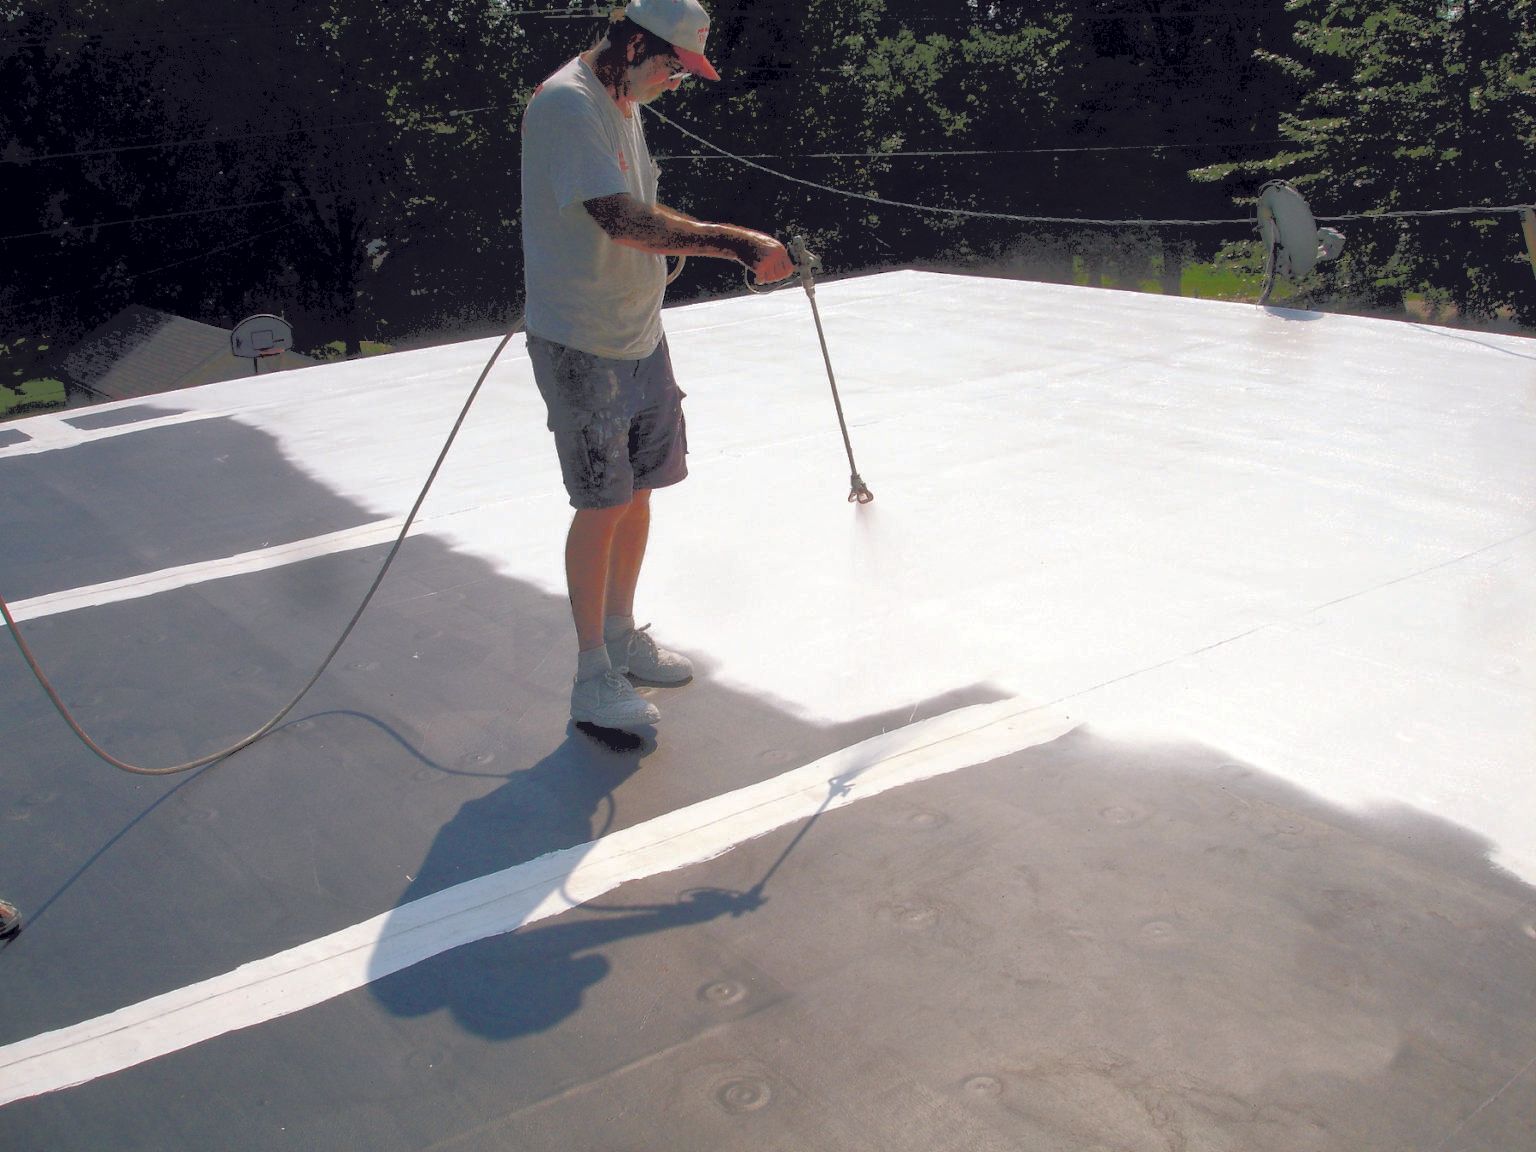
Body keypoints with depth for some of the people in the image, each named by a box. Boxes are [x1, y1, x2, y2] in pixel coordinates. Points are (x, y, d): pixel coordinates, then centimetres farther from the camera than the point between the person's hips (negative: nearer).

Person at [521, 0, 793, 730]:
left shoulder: (623, 101, 11)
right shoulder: (565, 103, -19)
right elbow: (621, 221, -30)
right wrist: (732, 242, -32)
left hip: (640, 333, 9)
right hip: (580, 344, -9)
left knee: (639, 489, 15)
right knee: (604, 504, -4)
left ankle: (621, 635, 32)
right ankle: (592, 678, 8)